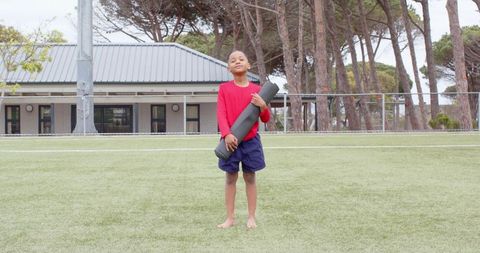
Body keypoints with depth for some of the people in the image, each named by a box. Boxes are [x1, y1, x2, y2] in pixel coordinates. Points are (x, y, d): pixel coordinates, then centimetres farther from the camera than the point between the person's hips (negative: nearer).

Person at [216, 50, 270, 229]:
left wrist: (263, 106, -14)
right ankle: (230, 218, 12)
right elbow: (221, 114, -7)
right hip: (231, 140, -1)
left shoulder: (256, 90, 5)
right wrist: (227, 134, -21)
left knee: (250, 177, 6)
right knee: (230, 178, 4)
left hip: (250, 140, 1)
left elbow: (266, 119, 7)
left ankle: (251, 217, 13)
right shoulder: (224, 88, 2)